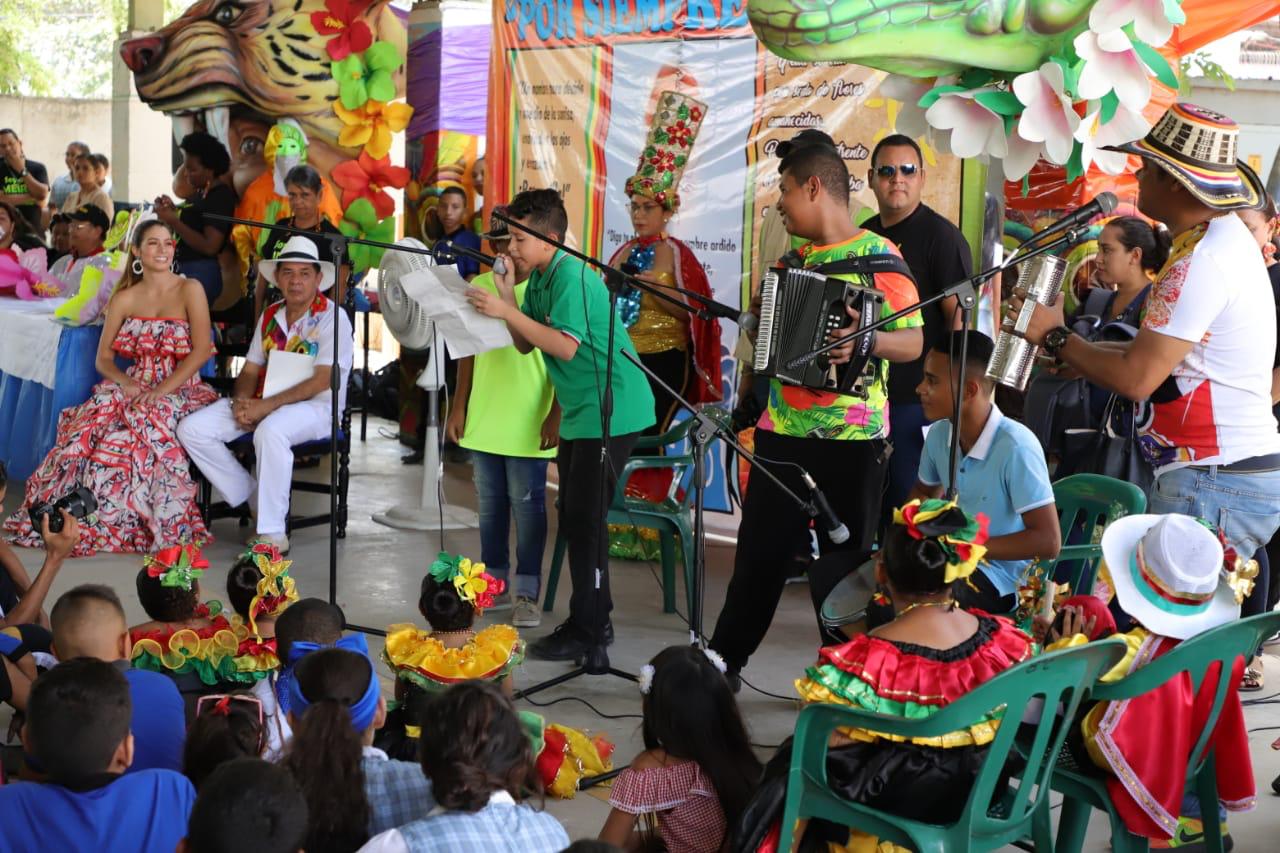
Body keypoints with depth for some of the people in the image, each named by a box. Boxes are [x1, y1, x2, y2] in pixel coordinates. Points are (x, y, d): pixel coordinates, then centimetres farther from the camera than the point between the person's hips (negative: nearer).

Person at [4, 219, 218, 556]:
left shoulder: (189, 290, 0)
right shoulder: (124, 298, 12)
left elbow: (202, 350, -9)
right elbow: (103, 357, 11)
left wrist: (161, 390, -18)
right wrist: (124, 382, -11)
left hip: (181, 387, -4)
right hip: (133, 386, 4)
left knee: (148, 424, -36)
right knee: (90, 423, -27)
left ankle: (133, 524, -25)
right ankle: (78, 515, -19)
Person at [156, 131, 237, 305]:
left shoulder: (220, 196, -13)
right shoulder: (200, 192, 14)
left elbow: (210, 246, -20)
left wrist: (173, 221, -18)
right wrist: (173, 209, 11)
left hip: (201, 273, -9)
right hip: (183, 269, 9)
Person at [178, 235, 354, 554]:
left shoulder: (332, 318, -7)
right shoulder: (270, 316, 15)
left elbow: (320, 382, -16)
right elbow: (250, 370, 14)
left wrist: (266, 407, -23)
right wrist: (242, 402, -10)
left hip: (315, 407, -7)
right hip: (264, 402, 7)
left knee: (270, 430, -41)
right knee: (192, 429, -11)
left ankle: (273, 534, -31)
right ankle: (255, 502, -4)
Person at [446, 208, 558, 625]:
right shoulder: (479, 286, 8)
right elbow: (469, 351, 14)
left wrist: (556, 415, -11)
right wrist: (458, 406, 10)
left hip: (527, 422, -5)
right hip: (482, 417, 5)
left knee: (527, 504, 0)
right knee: (490, 504, 12)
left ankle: (527, 594, 6)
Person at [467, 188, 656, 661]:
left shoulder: (572, 276, -18)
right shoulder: (536, 279, 9)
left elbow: (565, 347, -27)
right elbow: (526, 346, 7)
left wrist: (508, 312, -25)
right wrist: (507, 296, -4)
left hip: (612, 410, -10)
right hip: (581, 411, 10)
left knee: (583, 515, -8)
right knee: (574, 515, 13)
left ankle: (586, 630, -2)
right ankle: (595, 620, 22)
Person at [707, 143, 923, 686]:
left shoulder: (879, 256, -8)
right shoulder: (793, 258, 13)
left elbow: (914, 341, -12)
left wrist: (865, 342, -29)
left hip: (852, 439, -6)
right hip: (782, 432, 6)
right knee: (759, 553, 10)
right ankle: (724, 662, 21)